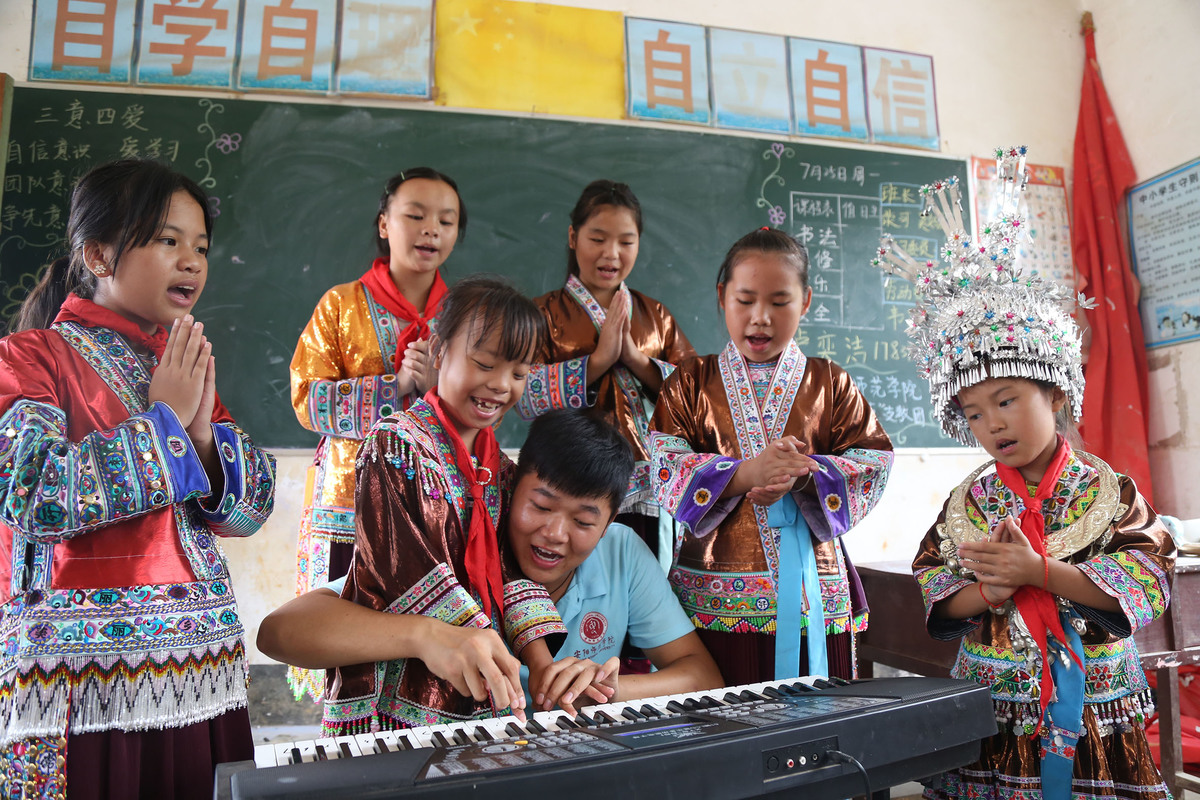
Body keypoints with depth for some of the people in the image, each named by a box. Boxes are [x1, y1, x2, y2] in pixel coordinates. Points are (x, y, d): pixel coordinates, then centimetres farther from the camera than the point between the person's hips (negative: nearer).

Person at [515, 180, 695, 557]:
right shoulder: (546, 313, 3)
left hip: (646, 487, 3)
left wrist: (637, 360, -11)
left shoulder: (656, 315, 13)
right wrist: (599, 359, -17)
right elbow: (524, 395, -11)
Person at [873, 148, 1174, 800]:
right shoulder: (969, 501, -1)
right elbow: (933, 596, -1)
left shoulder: (1107, 491, -5)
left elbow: (1145, 584, -13)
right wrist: (991, 590, -21)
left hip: (1095, 716, -1)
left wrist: (1039, 570, -22)